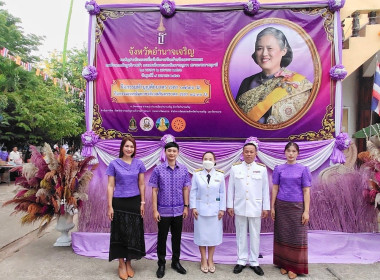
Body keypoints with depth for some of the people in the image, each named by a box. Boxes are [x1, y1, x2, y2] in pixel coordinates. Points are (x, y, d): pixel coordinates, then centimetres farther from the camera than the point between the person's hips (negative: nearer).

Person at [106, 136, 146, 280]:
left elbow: (141, 185, 6)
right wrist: (110, 206, -6)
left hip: (135, 202, 2)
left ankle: (129, 263, 26)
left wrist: (142, 203, 2)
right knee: (120, 233, 7)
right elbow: (110, 186, -3)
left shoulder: (139, 163, 2)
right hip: (119, 203, -2)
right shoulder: (114, 164, -3)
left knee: (134, 232, 8)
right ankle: (121, 264, 23)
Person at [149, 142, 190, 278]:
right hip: (163, 210, -2)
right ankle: (161, 264, 28)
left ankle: (176, 262, 33)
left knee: (177, 237, 14)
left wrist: (186, 207, 3)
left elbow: (185, 189, 5)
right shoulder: (158, 169, -7)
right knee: (162, 238, 10)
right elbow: (154, 190, -5)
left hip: (178, 210, 2)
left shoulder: (183, 169, -1)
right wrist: (155, 210, -8)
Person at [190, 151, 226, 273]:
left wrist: (222, 209, -1)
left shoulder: (220, 175, -1)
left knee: (213, 234, 8)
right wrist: (193, 207, -6)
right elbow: (193, 192, -1)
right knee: (201, 235, 7)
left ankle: (210, 260, 27)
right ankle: (203, 260, 25)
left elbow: (222, 193, 2)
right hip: (200, 209, -1)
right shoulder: (197, 174, -4)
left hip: (214, 209, 1)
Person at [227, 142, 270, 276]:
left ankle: (254, 262, 25)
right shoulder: (235, 168, 0)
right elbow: (231, 188, 2)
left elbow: (265, 189, 1)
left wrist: (266, 207, 0)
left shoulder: (262, 168, 0)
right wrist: (230, 206, 0)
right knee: (241, 235, 11)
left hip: (255, 208, 0)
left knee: (255, 235, 9)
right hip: (239, 208, 0)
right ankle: (241, 261, 25)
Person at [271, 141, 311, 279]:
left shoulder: (303, 169, -2)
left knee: (297, 237, 5)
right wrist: (272, 207, 1)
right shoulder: (279, 169, 1)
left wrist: (306, 211, -7)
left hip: (297, 207, -1)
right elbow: (275, 188, 3)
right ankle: (283, 264, 23)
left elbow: (306, 191, -2)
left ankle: (294, 266, 19)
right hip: (281, 206, 1)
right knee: (282, 235, 9)